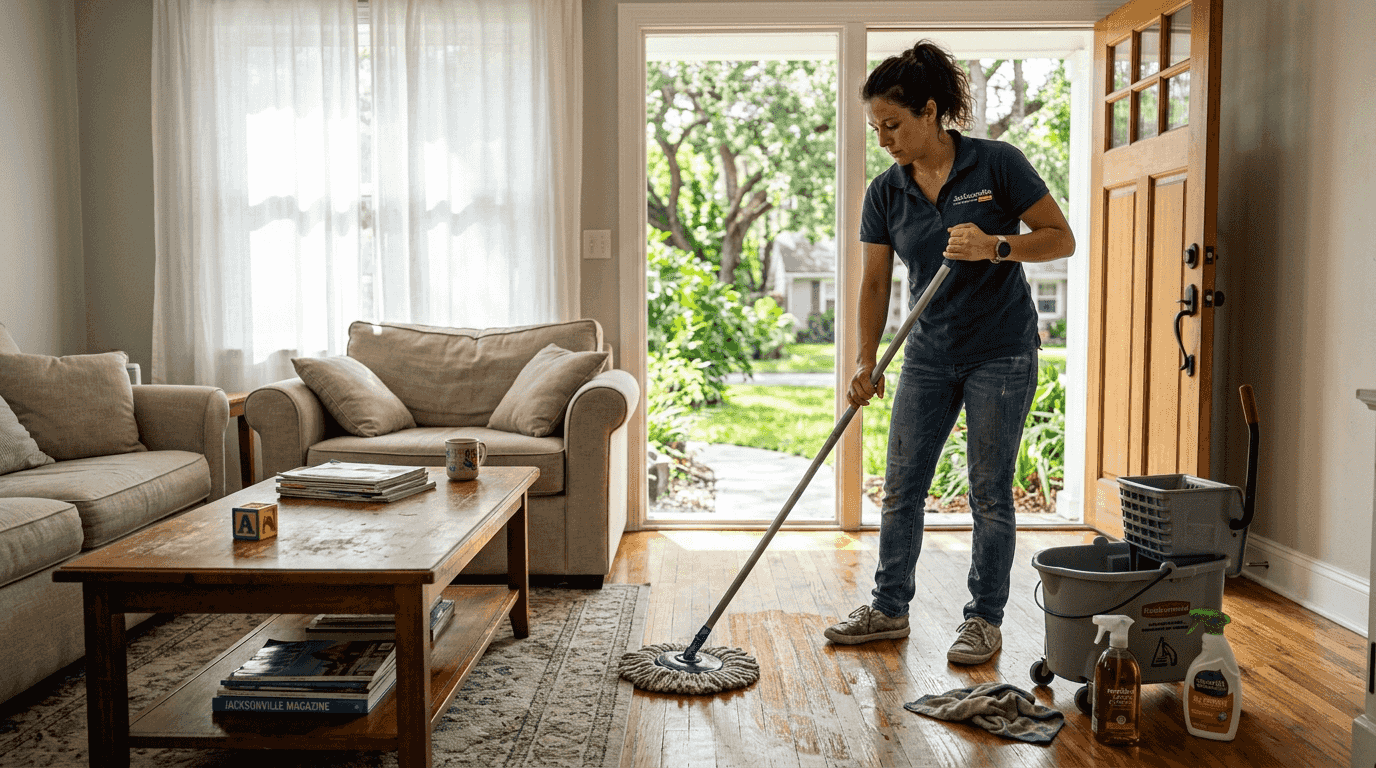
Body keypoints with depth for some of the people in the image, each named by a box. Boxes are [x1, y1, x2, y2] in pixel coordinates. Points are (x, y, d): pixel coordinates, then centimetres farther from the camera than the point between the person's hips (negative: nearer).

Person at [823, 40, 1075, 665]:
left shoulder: (997, 164, -12)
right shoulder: (885, 192, 0)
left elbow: (1061, 238, -9)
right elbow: (875, 282, 2)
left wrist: (996, 246, -26)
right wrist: (865, 363, -8)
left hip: (1000, 351, -4)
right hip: (929, 355, 5)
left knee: (989, 491, 2)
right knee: (901, 486, 7)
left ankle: (985, 620, 17)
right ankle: (889, 609, 23)